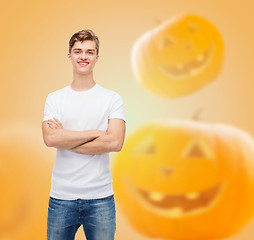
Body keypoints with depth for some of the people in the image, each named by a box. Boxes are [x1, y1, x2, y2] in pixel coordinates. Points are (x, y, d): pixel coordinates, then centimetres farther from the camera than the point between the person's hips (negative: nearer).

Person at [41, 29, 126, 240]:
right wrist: (96, 133, -13)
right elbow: (50, 138, -11)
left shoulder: (113, 99, 2)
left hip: (100, 198, -1)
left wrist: (65, 140, -9)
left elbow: (115, 142, -12)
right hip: (61, 197, 1)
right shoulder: (54, 98, 5)